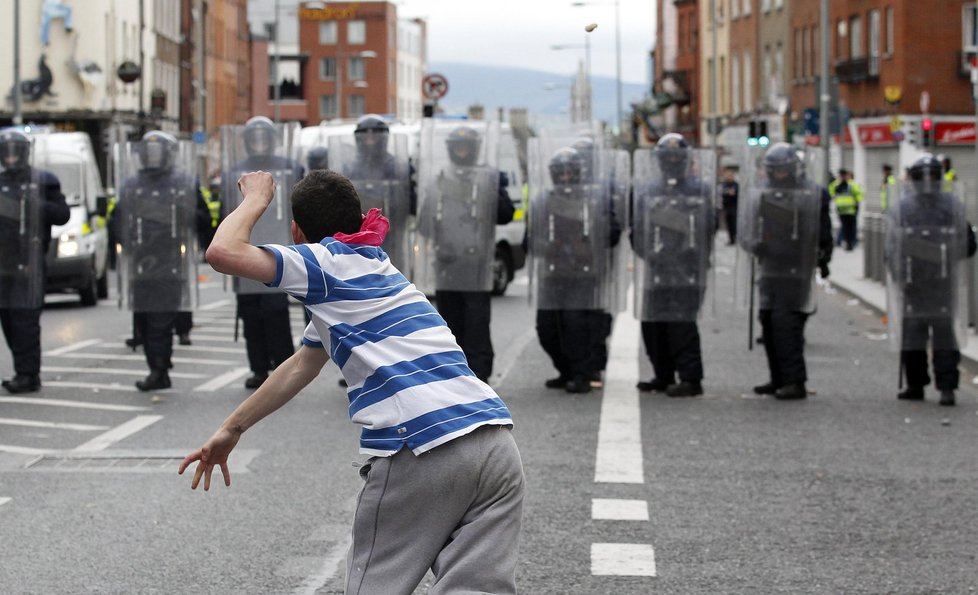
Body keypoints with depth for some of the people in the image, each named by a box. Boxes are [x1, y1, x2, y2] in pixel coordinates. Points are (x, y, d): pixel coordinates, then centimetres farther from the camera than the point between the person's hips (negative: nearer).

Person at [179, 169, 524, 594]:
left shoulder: (331, 260, 4)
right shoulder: (367, 268, 30)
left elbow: (223, 252, -7)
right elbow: (300, 367, 38)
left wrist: (255, 200, 13)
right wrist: (231, 429, 43)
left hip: (424, 453, -7)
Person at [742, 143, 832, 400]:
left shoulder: (812, 195, -2)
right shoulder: (759, 192, 9)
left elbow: (823, 233, 4)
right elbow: (746, 228, 12)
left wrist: (823, 259, 4)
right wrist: (753, 244, -7)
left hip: (796, 270, -6)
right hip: (769, 269, 6)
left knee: (786, 322, -14)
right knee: (768, 321, 9)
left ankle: (795, 381, -13)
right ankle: (779, 379, 20)